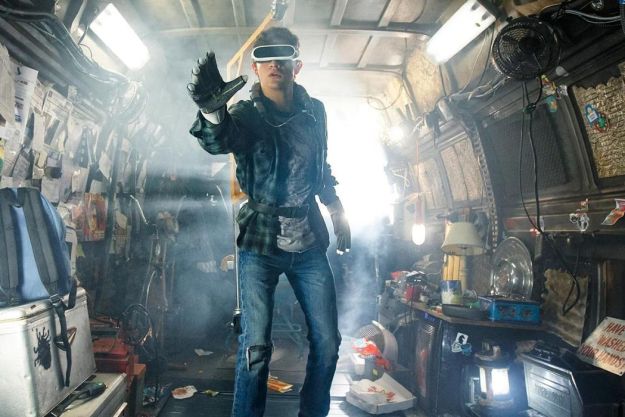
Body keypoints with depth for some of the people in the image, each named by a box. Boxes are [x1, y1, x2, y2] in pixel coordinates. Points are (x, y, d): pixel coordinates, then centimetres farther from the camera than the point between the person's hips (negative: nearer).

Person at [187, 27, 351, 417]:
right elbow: (219, 141, -28)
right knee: (256, 346, -4)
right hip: (261, 243, -3)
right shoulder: (248, 114, -6)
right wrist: (212, 111, -50)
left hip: (310, 243, 4)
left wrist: (338, 211, 19)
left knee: (327, 341, 8)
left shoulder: (315, 111, 7)